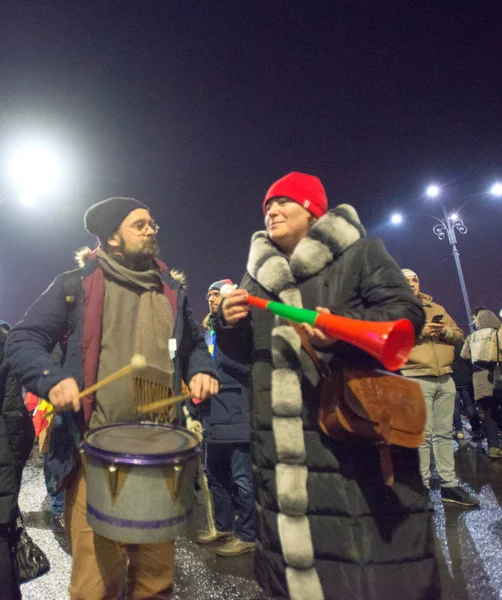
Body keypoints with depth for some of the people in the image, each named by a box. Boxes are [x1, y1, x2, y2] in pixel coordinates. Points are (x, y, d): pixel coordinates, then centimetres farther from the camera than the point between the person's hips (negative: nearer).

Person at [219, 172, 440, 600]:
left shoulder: (358, 252, 1)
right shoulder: (259, 274, 14)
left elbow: (407, 313, -8)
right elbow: (242, 350, 19)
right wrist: (229, 322, -4)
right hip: (281, 436, 5)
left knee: (370, 550, 4)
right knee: (289, 535, 16)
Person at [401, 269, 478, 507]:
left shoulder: (436, 308, 20)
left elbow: (459, 334, 20)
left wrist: (445, 331, -2)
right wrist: (418, 331, -16)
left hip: (445, 379, 6)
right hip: (416, 379, -5)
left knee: (444, 433, 10)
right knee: (422, 436, -4)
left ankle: (449, 485, 19)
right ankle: (422, 487, 6)